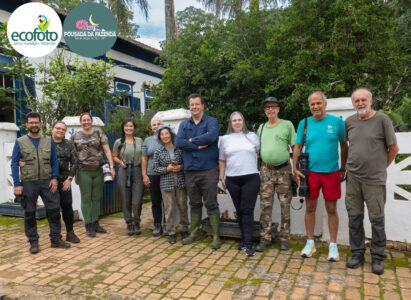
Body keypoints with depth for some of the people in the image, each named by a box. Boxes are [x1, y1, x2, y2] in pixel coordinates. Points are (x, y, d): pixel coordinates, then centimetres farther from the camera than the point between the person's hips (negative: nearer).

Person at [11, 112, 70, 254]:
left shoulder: (49, 141, 7)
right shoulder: (20, 142, 2)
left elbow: (54, 161, 7)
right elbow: (14, 164, -1)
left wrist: (55, 178, -5)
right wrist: (17, 184, -8)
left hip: (47, 182, 2)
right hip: (28, 183, -1)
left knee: (54, 209, 1)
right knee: (29, 213, 6)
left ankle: (56, 239, 14)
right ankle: (33, 242, 19)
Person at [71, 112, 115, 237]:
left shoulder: (99, 133, 6)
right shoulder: (75, 136, 7)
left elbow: (107, 150, 0)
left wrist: (111, 166, -9)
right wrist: (74, 173, 6)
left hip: (98, 171, 1)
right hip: (84, 171, -1)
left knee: (96, 198, 9)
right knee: (86, 198, 2)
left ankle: (95, 223, 21)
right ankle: (88, 226, 10)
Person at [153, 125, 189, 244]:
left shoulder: (180, 149, 4)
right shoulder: (158, 152, 5)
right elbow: (156, 168, 4)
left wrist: (181, 167, -12)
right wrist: (167, 169, -11)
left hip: (181, 182, 1)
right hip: (166, 183, 0)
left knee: (183, 206, 7)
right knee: (169, 208, 0)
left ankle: (184, 229, 25)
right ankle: (171, 232, 12)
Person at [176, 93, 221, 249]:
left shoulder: (211, 121, 1)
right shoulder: (184, 124, 13)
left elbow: (211, 136, -20)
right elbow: (178, 141, -4)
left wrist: (192, 140, -9)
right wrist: (198, 146, -13)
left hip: (208, 169, -4)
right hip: (190, 170, 4)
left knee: (211, 204, 0)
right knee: (195, 204, 15)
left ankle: (216, 236, 9)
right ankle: (195, 233, 28)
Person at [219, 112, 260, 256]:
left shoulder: (252, 136, 7)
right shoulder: (225, 139, 11)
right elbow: (222, 160, 14)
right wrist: (222, 177, 8)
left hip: (251, 178, -2)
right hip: (232, 179, 2)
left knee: (247, 210, -7)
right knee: (239, 210, 9)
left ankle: (248, 244, -6)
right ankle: (244, 238, 22)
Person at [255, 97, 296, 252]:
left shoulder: (287, 125, 1)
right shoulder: (261, 127, 14)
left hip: (283, 170, -3)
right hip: (266, 170, 3)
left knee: (285, 206, 3)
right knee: (265, 206, 3)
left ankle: (284, 239, 15)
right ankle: (265, 238, 12)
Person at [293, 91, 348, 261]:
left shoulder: (337, 122, 0)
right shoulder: (304, 123, 4)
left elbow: (344, 146, 7)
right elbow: (297, 147, 6)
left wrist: (343, 168, 5)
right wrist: (295, 169, -2)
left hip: (331, 172, -1)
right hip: (310, 172, 1)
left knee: (331, 209, 6)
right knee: (310, 208, 9)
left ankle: (333, 246, 19)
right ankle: (310, 243, 23)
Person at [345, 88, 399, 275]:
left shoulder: (382, 119, -5)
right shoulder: (349, 122, 6)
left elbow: (394, 149, 0)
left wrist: (381, 167, 6)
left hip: (374, 179, -3)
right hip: (352, 178, 4)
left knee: (377, 219, 4)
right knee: (354, 217, 9)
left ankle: (377, 258, 18)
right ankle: (357, 253, 23)